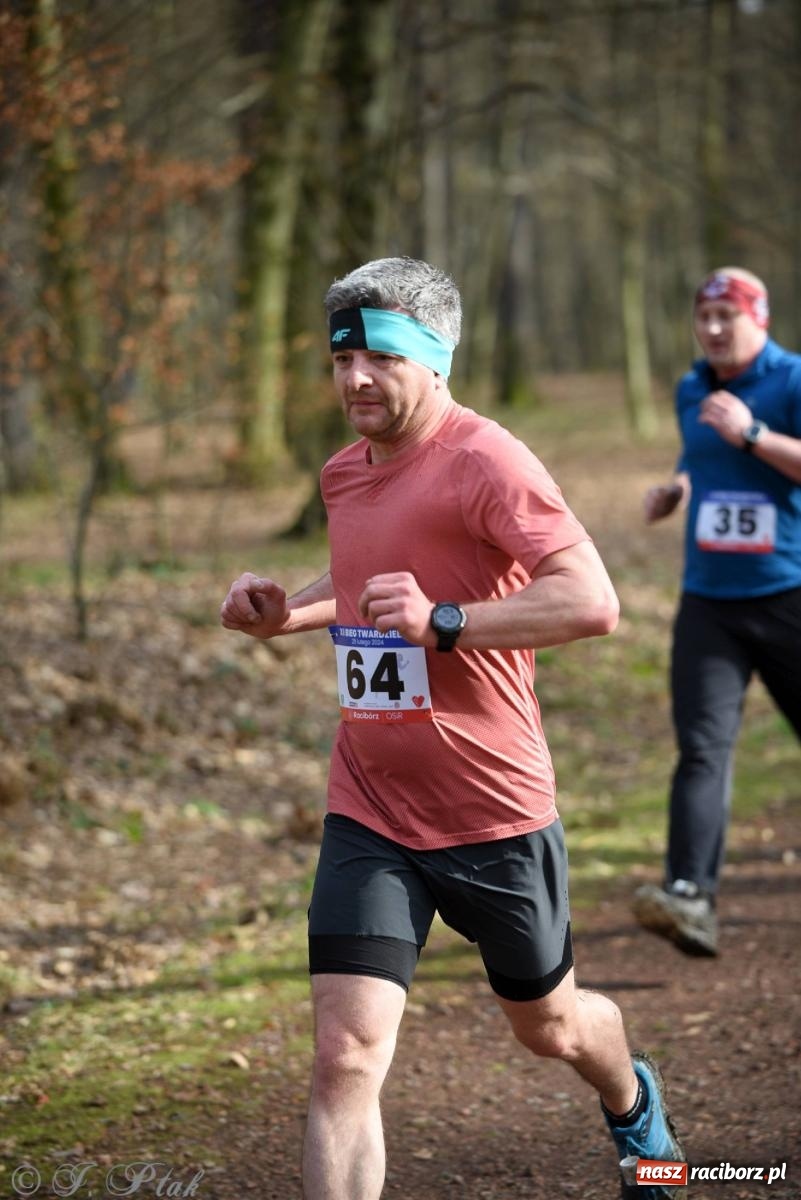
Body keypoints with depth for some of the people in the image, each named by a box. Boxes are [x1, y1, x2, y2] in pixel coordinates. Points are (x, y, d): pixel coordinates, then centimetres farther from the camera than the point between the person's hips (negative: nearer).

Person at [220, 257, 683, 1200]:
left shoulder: (484, 460, -17)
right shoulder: (344, 474, 7)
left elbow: (592, 601, -28)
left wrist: (443, 623, -34)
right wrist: (287, 614, 10)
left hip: (494, 814, -4)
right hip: (366, 815, 5)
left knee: (548, 1025, 20)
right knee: (344, 1058, -12)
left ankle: (633, 1103, 55)